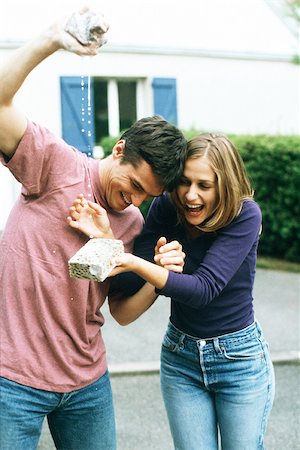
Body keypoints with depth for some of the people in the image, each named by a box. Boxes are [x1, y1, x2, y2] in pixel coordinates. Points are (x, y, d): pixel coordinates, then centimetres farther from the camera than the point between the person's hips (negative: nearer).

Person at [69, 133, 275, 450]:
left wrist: (135, 263, -43)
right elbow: (135, 287, -12)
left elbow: (203, 289, -31)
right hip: (180, 355, 3)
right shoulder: (166, 207, -11)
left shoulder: (245, 215, -21)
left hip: (239, 358, -2)